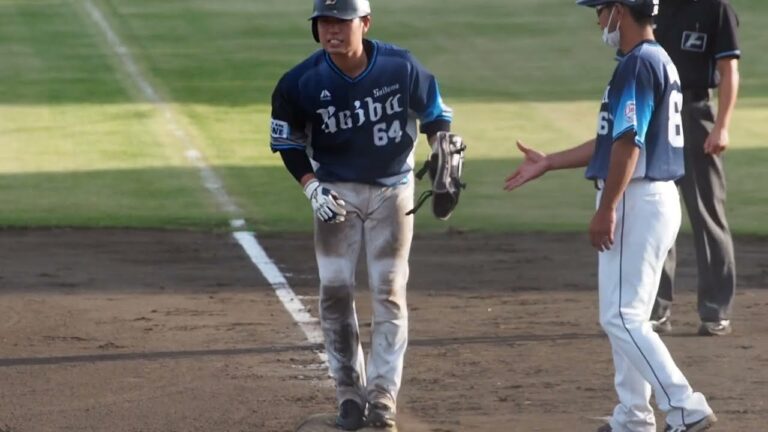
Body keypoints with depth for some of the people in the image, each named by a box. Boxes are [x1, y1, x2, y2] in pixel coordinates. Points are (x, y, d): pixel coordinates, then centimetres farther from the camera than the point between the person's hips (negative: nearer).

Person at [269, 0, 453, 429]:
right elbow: (287, 139, 0)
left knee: (390, 292, -2)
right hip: (336, 192, 1)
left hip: (392, 190, -1)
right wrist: (311, 186, -12)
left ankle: (383, 395, 2)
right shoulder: (303, 81, -15)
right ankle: (350, 394, 8)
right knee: (335, 290, -3)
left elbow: (434, 114, 1)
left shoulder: (400, 67, -15)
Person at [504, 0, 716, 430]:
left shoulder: (639, 64, -15)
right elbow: (615, 140, 21)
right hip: (657, 200, 10)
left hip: (637, 201, -10)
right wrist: (547, 163, 26)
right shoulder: (658, 61, 16)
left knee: (622, 316, -10)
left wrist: (607, 210, -22)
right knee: (627, 315, 15)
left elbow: (628, 144, -22)